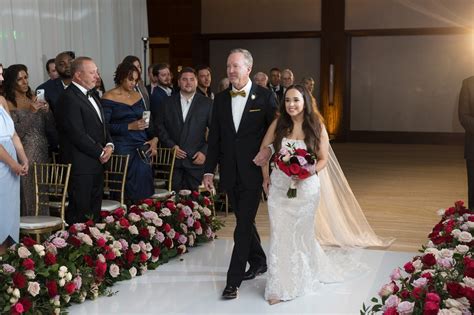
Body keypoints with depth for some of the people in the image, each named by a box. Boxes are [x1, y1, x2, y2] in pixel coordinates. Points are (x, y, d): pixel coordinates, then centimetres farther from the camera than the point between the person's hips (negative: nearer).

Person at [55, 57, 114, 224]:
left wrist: (109, 145, 2)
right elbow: (77, 134, -19)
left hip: (98, 162, 9)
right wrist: (100, 153, -11)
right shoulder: (68, 98, -14)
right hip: (80, 165, -9)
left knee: (95, 210, 12)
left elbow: (101, 125, 21)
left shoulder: (91, 95, 16)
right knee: (80, 212, -3)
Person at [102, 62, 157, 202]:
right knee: (127, 185, -11)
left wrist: (154, 138, 4)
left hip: (142, 144, 4)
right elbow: (105, 126, -7)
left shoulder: (137, 96, 16)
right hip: (122, 147, -4)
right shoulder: (109, 98, 0)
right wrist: (129, 126, -15)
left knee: (144, 179, -9)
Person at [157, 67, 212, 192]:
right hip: (173, 159, 2)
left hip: (196, 160, -1)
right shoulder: (168, 102, 11)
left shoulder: (207, 103, 5)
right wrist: (171, 145, -3)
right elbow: (160, 126, 9)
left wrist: (205, 152, -6)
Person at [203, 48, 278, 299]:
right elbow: (214, 137, 8)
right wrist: (209, 170, 4)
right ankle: (258, 262, 37)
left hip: (253, 172, -4)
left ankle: (233, 280, 1)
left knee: (243, 225, -5)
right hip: (230, 173, 5)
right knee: (244, 221, 17)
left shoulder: (265, 97, -6)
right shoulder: (220, 99, 6)